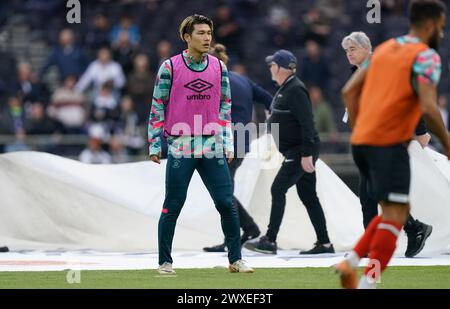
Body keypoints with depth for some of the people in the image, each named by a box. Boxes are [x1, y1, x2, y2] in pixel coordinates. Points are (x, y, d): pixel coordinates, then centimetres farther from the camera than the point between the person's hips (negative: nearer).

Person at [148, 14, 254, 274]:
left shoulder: (219, 68, 8)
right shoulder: (170, 67, -2)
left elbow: (225, 108, 14)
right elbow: (157, 109, 2)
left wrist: (228, 144, 9)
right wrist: (154, 145, 0)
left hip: (213, 148, 3)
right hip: (180, 147, -3)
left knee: (227, 204, 0)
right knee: (173, 206, 0)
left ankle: (236, 259, 10)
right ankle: (165, 262, 10)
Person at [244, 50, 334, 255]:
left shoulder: (296, 90, -16)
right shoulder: (285, 89, 15)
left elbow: (306, 123, -21)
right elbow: (277, 120, 25)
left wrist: (306, 154, -24)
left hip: (301, 151, -10)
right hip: (294, 151, 10)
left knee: (278, 190, -11)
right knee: (308, 195, 9)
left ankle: (269, 241, -11)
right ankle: (324, 243, 11)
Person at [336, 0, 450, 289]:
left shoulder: (384, 49, 17)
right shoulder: (427, 56, -6)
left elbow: (350, 91, 14)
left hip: (362, 141, 8)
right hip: (390, 143, -8)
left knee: (395, 211, 18)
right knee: (395, 216, -5)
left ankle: (352, 261, 5)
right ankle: (368, 284, -13)